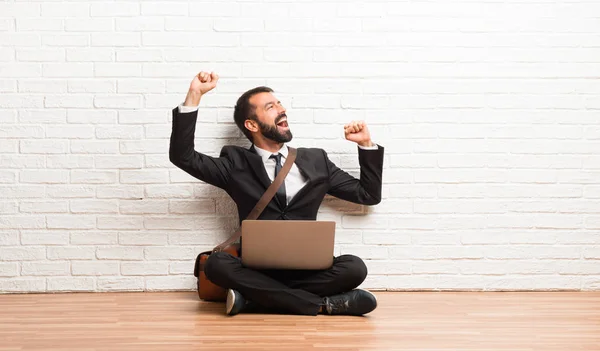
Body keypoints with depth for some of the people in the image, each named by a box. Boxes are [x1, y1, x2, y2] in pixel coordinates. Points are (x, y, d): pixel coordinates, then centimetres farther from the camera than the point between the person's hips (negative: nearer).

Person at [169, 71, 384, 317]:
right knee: (217, 264, -32)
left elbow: (369, 195, 18)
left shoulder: (315, 160, 15)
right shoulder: (236, 164, 9)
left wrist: (366, 144, 8)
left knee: (354, 267, -28)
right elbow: (183, 156, -3)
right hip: (257, 270, -1)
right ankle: (323, 304, -28)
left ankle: (252, 299, -24)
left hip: (307, 269, 1)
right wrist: (194, 96, -9)